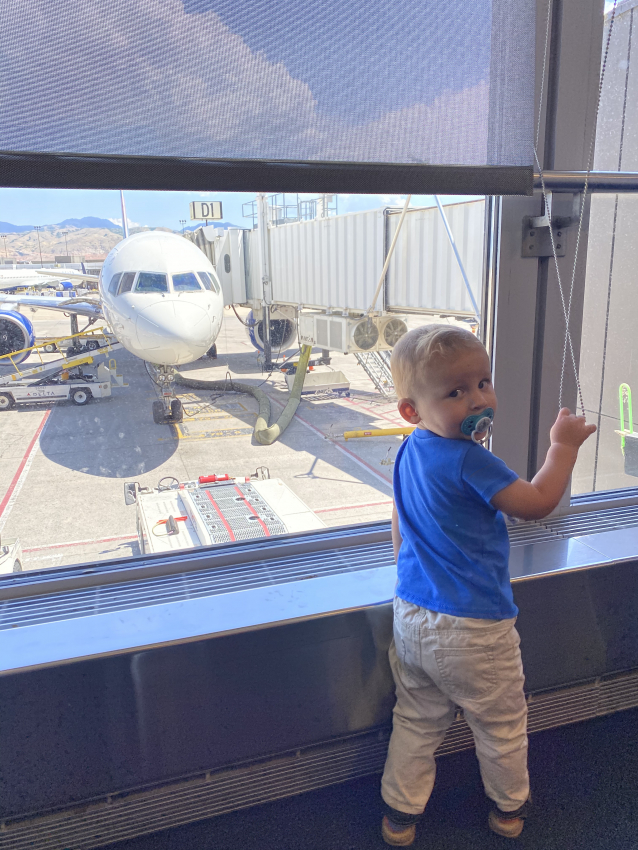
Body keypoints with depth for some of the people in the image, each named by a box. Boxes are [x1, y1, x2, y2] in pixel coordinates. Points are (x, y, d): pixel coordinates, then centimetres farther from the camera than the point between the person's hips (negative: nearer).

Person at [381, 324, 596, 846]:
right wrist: (564, 446, -7)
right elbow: (538, 503, -19)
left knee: (416, 721, 22)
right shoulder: (469, 461, -26)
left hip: (411, 618, 7)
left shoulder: (410, 451, 1)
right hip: (472, 629, -7)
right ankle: (509, 807, 43)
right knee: (502, 723, 21)